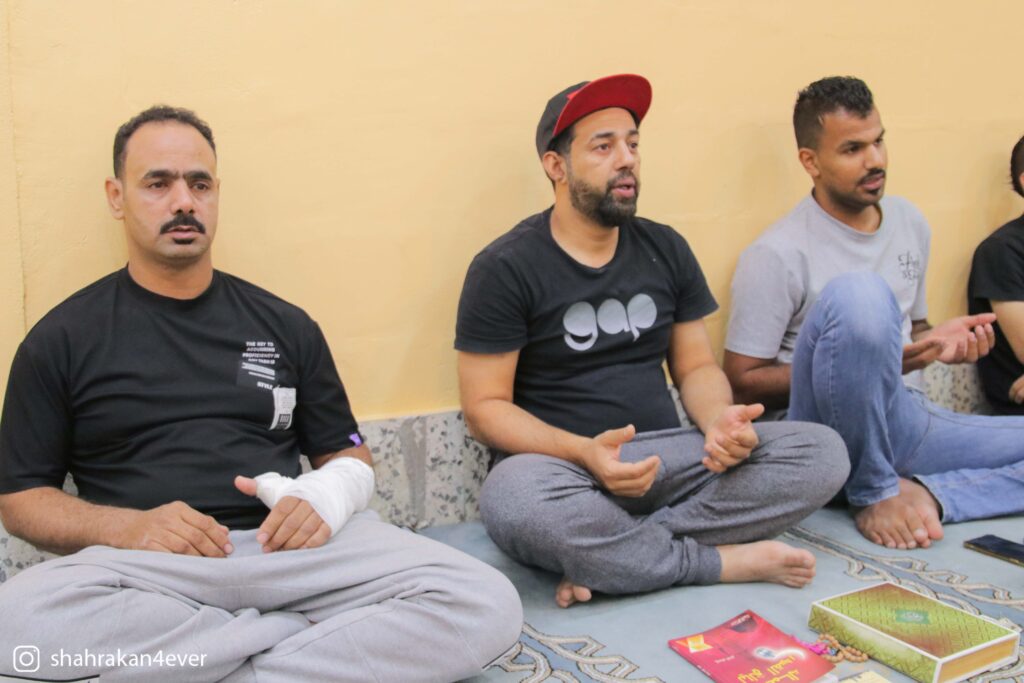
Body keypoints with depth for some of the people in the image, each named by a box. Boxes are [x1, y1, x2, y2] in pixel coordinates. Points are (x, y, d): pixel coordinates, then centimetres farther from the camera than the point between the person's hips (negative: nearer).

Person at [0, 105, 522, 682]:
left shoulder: (285, 325, 14)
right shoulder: (62, 339, 9)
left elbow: (351, 457, 18)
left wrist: (325, 499, -7)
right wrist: (127, 528, -11)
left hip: (290, 547, 2)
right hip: (151, 564, -1)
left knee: (486, 605, -21)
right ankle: (306, 637, -19)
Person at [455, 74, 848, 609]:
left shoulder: (666, 249, 11)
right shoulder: (504, 269, -4)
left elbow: (695, 366, 14)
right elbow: (484, 405, -7)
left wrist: (720, 420, -11)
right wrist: (585, 453, -24)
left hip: (668, 457, 5)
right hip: (564, 463, -4)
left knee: (823, 453, -15)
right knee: (513, 499, -39)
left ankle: (604, 556, -22)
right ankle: (725, 561, -18)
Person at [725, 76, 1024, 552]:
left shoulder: (911, 222, 12)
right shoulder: (778, 254, -10)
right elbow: (742, 379, -10)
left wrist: (937, 341, 1)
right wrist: (859, 360, -18)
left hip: (905, 423, 7)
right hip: (836, 435, -7)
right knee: (857, 292, -34)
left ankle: (924, 494, -16)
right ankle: (872, 492, -19)